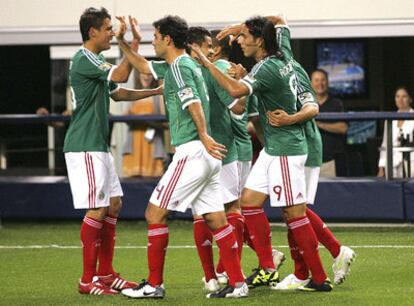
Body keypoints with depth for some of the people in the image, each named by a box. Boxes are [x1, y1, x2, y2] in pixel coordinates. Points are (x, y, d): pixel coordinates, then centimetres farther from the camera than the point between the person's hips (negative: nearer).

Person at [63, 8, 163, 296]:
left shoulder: (96, 61, 17)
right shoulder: (83, 60, -14)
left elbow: (117, 92, 26)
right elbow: (121, 75, -24)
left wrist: (155, 91, 20)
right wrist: (135, 41, -19)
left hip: (99, 146, 10)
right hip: (84, 147, -10)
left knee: (113, 205, 12)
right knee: (97, 209, -10)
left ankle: (106, 273, 18)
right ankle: (88, 280, -6)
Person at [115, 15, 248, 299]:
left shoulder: (179, 67, -10)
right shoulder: (181, 64, 20)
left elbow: (193, 102, -23)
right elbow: (145, 67, 35)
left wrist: (204, 136, -32)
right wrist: (122, 43, 30)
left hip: (191, 152, -10)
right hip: (207, 157, 10)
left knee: (155, 213, -3)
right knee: (216, 219, 6)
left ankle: (154, 284, 0)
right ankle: (238, 283, 2)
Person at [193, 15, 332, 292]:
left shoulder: (268, 68, -20)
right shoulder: (283, 57, 7)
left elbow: (236, 90, -37)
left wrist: (207, 63, -31)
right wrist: (240, 28, 19)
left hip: (285, 149, -10)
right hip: (273, 147, 10)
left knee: (294, 213, -7)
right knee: (250, 200, 9)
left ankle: (320, 279, -2)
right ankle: (267, 268, 10)